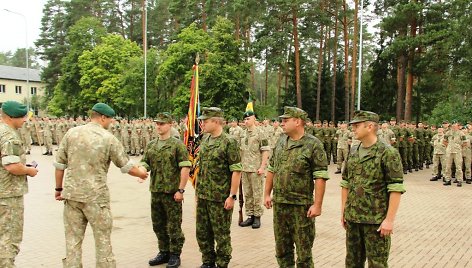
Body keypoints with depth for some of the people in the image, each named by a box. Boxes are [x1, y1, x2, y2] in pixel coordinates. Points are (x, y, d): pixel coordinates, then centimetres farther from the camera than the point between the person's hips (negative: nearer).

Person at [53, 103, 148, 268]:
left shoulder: (71, 133, 3)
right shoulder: (108, 138, -6)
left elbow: (59, 164, 5)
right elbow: (126, 166, 1)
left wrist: (59, 188, 17)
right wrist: (140, 173, 20)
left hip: (71, 194, 4)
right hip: (96, 196, -3)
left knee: (73, 240, 12)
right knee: (102, 239, 9)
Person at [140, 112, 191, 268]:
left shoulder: (177, 144, -8)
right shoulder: (151, 145, 9)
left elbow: (185, 168, -12)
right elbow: (144, 163, 9)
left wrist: (181, 190, -16)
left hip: (172, 192, -6)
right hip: (155, 191, 6)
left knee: (174, 226, 3)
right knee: (158, 225, 15)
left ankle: (175, 255, 17)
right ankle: (164, 252, 31)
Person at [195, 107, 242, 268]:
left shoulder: (229, 142, -13)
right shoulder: (204, 140, 9)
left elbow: (236, 170, -14)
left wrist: (232, 196, -17)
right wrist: (197, 190, 16)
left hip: (220, 197, -7)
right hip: (202, 196, 7)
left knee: (221, 234, 5)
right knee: (202, 232, 15)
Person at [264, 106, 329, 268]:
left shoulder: (313, 145, -11)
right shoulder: (280, 142, 8)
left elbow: (320, 177, -14)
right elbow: (271, 170, 16)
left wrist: (317, 204, -17)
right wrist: (267, 194, 14)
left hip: (301, 205, -6)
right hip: (279, 204, 6)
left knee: (303, 249, 5)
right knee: (282, 248, 16)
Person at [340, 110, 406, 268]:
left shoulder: (388, 153, -12)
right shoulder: (353, 152, 8)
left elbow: (396, 189, -14)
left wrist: (389, 219, -17)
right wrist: (343, 211, 12)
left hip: (376, 221, -6)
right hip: (352, 219, 6)